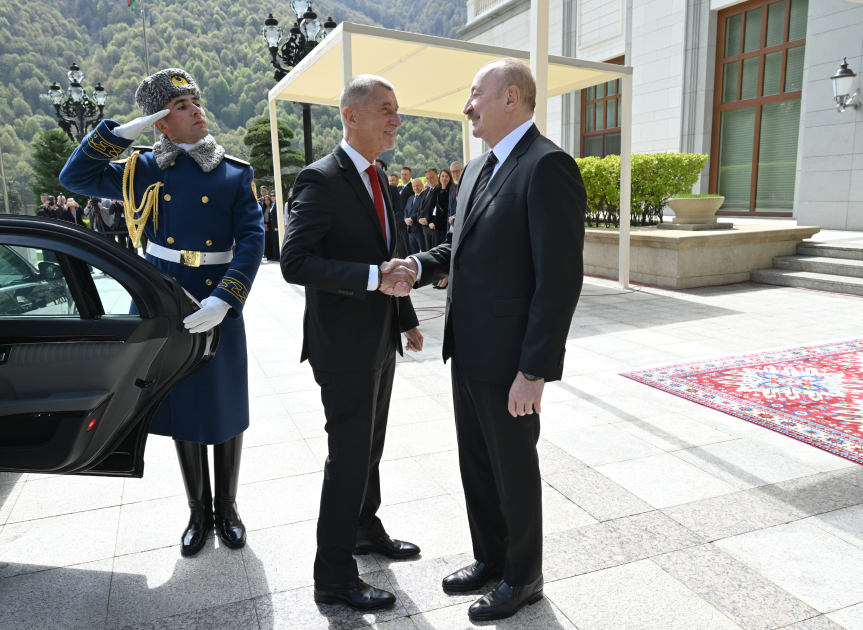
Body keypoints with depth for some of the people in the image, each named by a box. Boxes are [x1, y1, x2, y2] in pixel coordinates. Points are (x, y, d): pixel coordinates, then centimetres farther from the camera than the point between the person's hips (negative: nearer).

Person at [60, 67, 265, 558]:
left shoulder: (236, 173, -2)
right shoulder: (143, 170, 4)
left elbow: (252, 240, -11)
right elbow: (75, 177, 1)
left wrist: (224, 301, -23)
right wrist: (125, 131, -7)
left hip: (218, 309, -1)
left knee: (227, 412, 9)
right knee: (182, 411, 13)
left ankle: (227, 507, 31)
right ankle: (198, 512, 32)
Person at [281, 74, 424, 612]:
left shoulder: (378, 178, 12)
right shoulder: (321, 179, -16)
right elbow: (295, 262, -24)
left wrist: (407, 319, 19)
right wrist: (374, 278, -28)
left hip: (381, 343, 8)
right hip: (345, 347, -8)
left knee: (370, 447, 21)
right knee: (348, 457, 1)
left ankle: (366, 529, 41)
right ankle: (334, 576, 17)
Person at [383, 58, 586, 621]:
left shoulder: (548, 166, -17)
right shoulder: (479, 169, 13)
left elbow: (560, 279, -21)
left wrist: (535, 371, -22)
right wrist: (420, 266, 1)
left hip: (509, 360, -8)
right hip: (467, 350, 9)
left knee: (514, 470, 10)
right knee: (476, 463, 20)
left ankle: (524, 578, 33)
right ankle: (491, 558, 42)